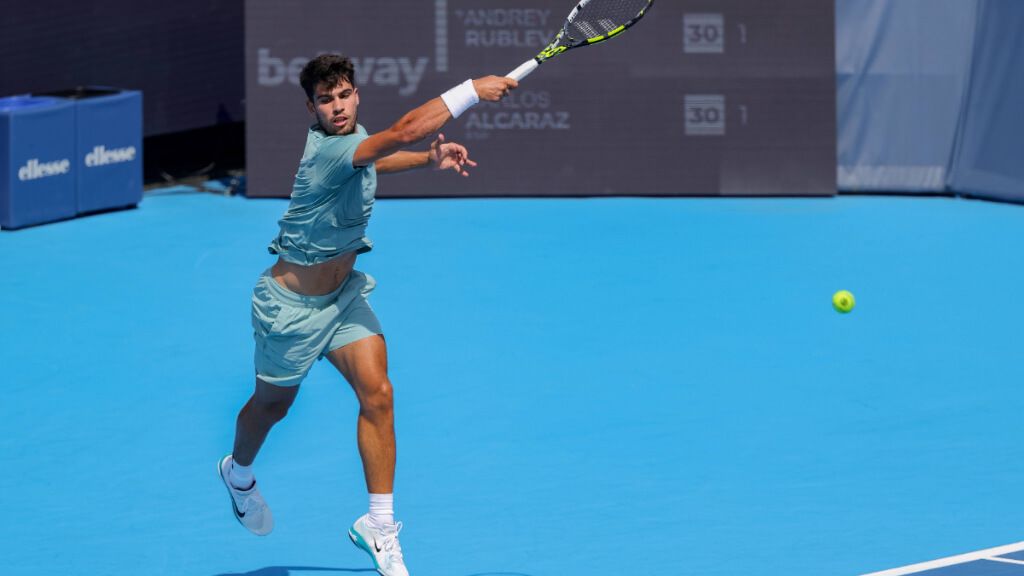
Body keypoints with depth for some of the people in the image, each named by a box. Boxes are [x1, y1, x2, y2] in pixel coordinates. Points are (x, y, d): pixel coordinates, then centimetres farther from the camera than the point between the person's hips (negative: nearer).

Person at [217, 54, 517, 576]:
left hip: (343, 293, 7)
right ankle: (238, 473, 50)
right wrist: (473, 90, -42)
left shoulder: (351, 140, -5)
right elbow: (405, 130, -46)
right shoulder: (328, 151, -32)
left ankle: (378, 527, -5)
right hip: (291, 303, -7)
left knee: (376, 394, -11)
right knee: (273, 404, 17)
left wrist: (428, 160, 6)